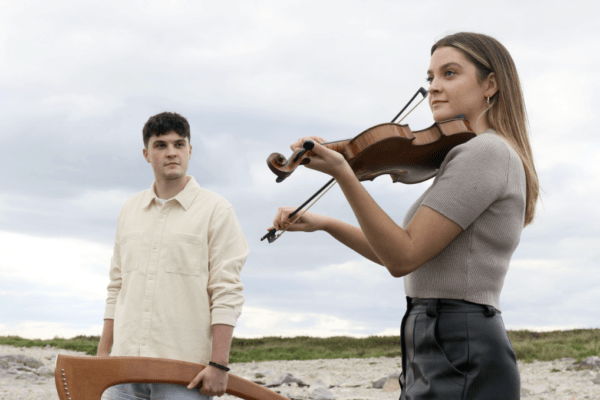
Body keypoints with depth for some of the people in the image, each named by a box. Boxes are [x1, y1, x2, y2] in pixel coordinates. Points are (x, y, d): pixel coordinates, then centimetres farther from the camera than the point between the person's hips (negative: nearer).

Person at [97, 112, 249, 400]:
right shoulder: (129, 210, 15)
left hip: (185, 369, -4)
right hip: (126, 364, 5)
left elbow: (226, 292, -7)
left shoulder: (216, 210, -1)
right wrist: (102, 353, 14)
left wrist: (219, 364, -13)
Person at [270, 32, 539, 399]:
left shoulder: (485, 152, -11)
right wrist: (325, 224, 16)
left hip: (459, 362, -10)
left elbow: (403, 258, -17)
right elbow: (403, 254, 20)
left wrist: (342, 174, -21)